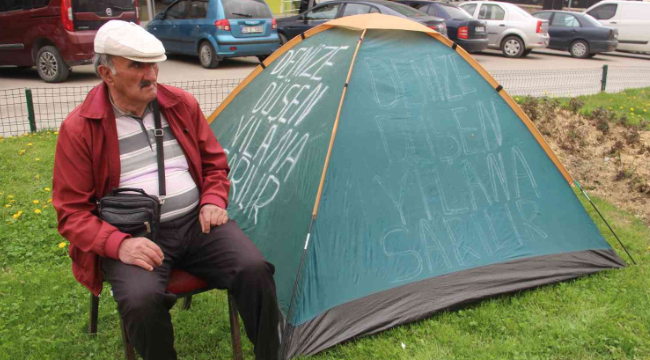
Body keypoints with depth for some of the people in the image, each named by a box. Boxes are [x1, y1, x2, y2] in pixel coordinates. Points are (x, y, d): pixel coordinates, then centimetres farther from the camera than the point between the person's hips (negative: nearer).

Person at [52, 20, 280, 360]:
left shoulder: (181, 104, 6)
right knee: (142, 300, -33)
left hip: (196, 222, 3)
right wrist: (118, 243, -20)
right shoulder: (79, 128, -6)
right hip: (135, 236, -2)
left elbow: (215, 164, 17)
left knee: (254, 270, -22)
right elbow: (72, 212, -4)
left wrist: (213, 202, -3)